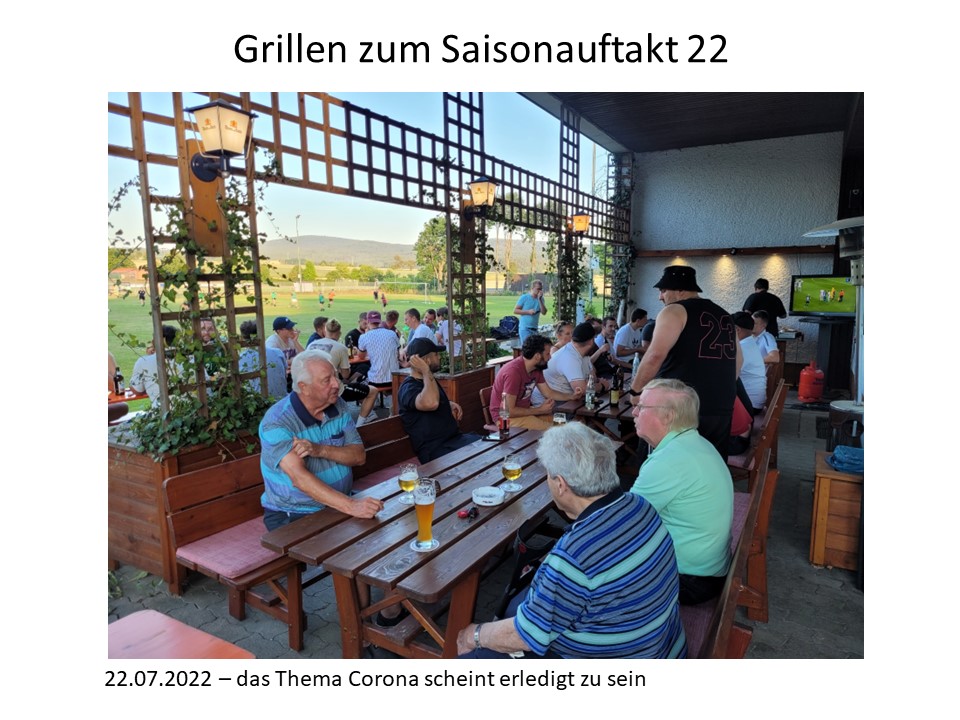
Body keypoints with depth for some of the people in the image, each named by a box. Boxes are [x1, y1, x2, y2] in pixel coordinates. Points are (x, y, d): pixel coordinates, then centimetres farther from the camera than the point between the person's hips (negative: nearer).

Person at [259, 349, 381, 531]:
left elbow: (359, 456, -2)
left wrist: (321, 450, -21)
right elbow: (300, 478, -28)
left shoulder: (338, 406, 2)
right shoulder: (277, 422, -17)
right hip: (293, 516, -5)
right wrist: (350, 505, -39)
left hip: (339, 503, 6)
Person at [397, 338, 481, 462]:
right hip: (435, 450, -10)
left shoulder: (429, 381, 17)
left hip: (456, 438, 10)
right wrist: (426, 371, -25)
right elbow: (431, 403, -38)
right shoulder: (408, 388, -15)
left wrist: (450, 404, 14)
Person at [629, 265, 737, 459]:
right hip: (721, 409, 7)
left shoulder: (675, 311, -6)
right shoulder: (724, 316, 17)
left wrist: (636, 390, -6)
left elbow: (655, 356, -17)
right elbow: (737, 359, 23)